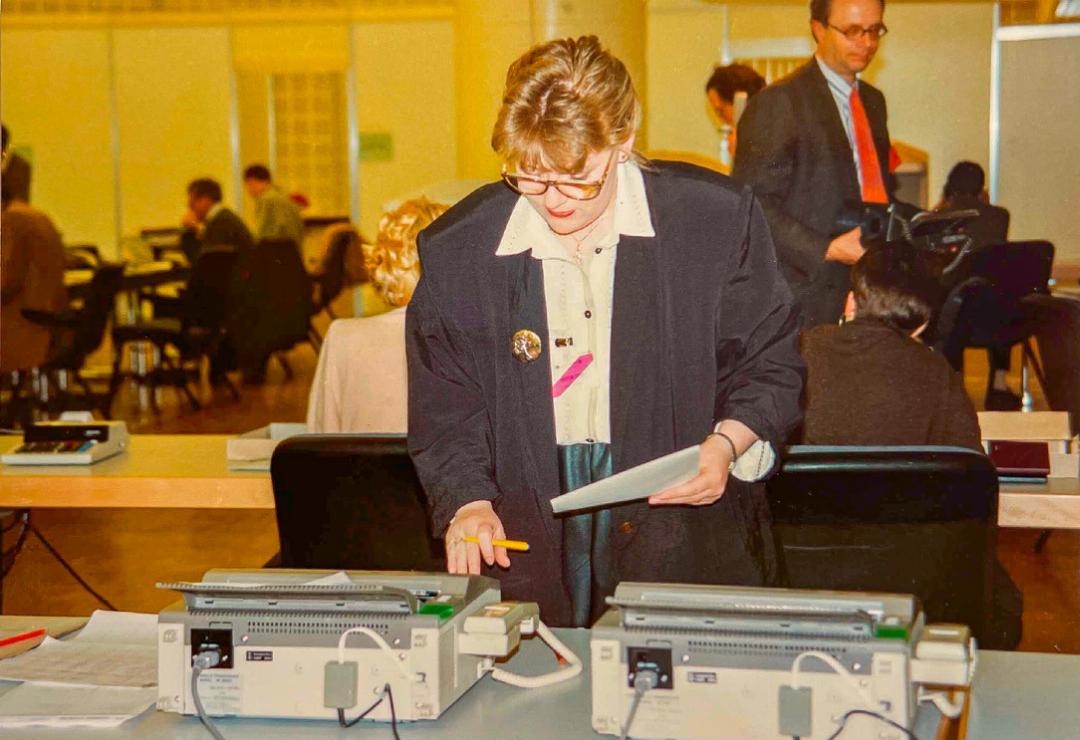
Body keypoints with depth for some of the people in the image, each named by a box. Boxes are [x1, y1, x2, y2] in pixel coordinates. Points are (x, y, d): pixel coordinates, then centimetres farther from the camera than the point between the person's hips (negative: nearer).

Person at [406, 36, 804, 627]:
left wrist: (726, 443, -10)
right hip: (528, 536, 1)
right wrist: (468, 502, -7)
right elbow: (443, 411, 9)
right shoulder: (456, 250, 3)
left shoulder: (716, 219, -2)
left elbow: (771, 365, 7)